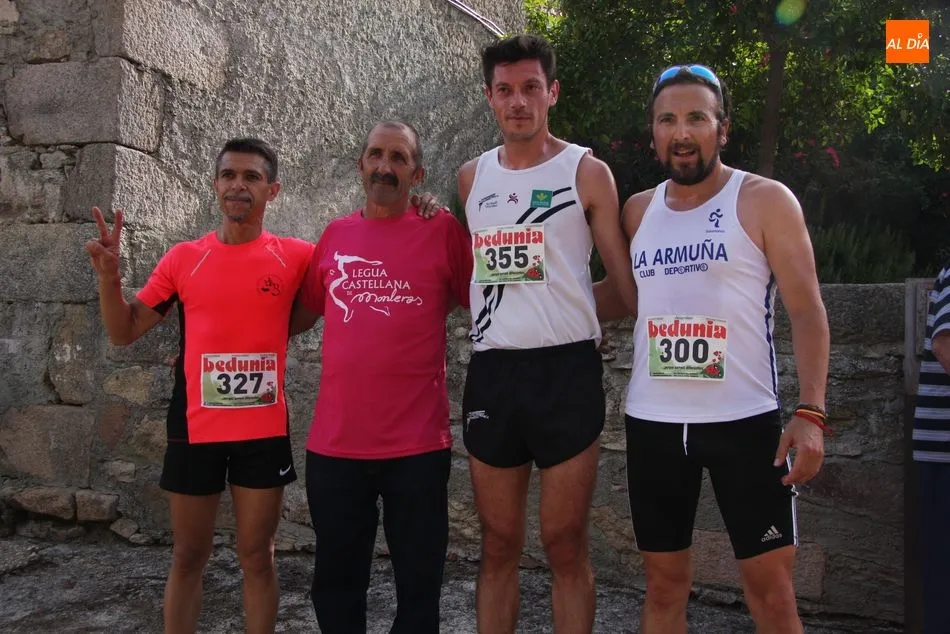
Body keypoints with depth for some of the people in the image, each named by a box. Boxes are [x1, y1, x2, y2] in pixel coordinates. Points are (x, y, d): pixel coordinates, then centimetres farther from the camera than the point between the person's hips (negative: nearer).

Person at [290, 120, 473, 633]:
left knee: (418, 586, 11)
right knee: (335, 582, 18)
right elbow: (300, 316, 19)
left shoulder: (443, 230, -2)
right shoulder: (335, 235, 9)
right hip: (333, 444, 4)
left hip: (417, 445, -3)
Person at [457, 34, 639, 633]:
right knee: (499, 545, 11)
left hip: (566, 368, -3)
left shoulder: (586, 172, 0)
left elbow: (626, 273, 0)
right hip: (491, 373, 4)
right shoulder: (471, 177, 12)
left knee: (566, 546, 3)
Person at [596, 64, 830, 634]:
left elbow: (807, 310, -6)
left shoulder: (765, 201, -3)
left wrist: (811, 412, -16)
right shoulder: (638, 211, 10)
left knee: (771, 588, 2)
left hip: (744, 420, -3)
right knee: (665, 584, 12)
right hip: (652, 422, 4)